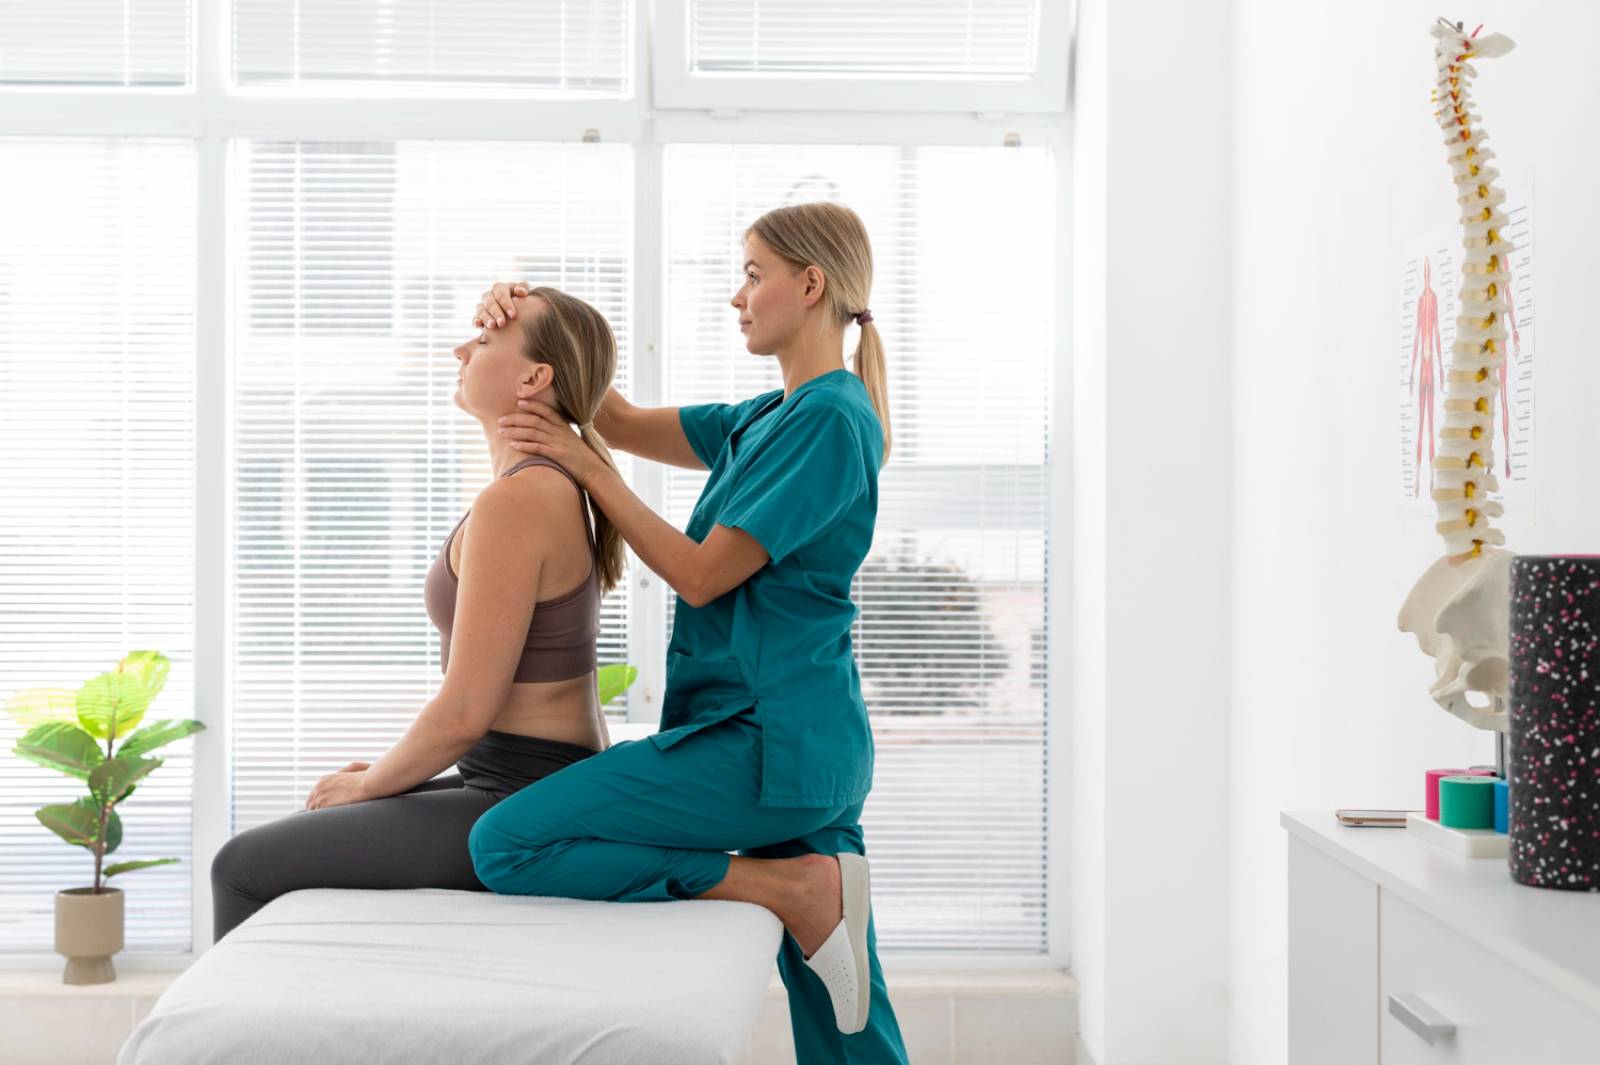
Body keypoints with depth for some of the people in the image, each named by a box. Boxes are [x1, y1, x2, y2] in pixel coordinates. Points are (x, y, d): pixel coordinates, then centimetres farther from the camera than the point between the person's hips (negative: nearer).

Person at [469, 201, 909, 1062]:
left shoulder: (829, 420, -11)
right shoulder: (770, 417, 18)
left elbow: (701, 574, -13)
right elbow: (628, 423, 23)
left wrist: (585, 467, -7)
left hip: (767, 739, -9)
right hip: (814, 743, 9)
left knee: (505, 846, -16)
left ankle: (794, 887, -11)